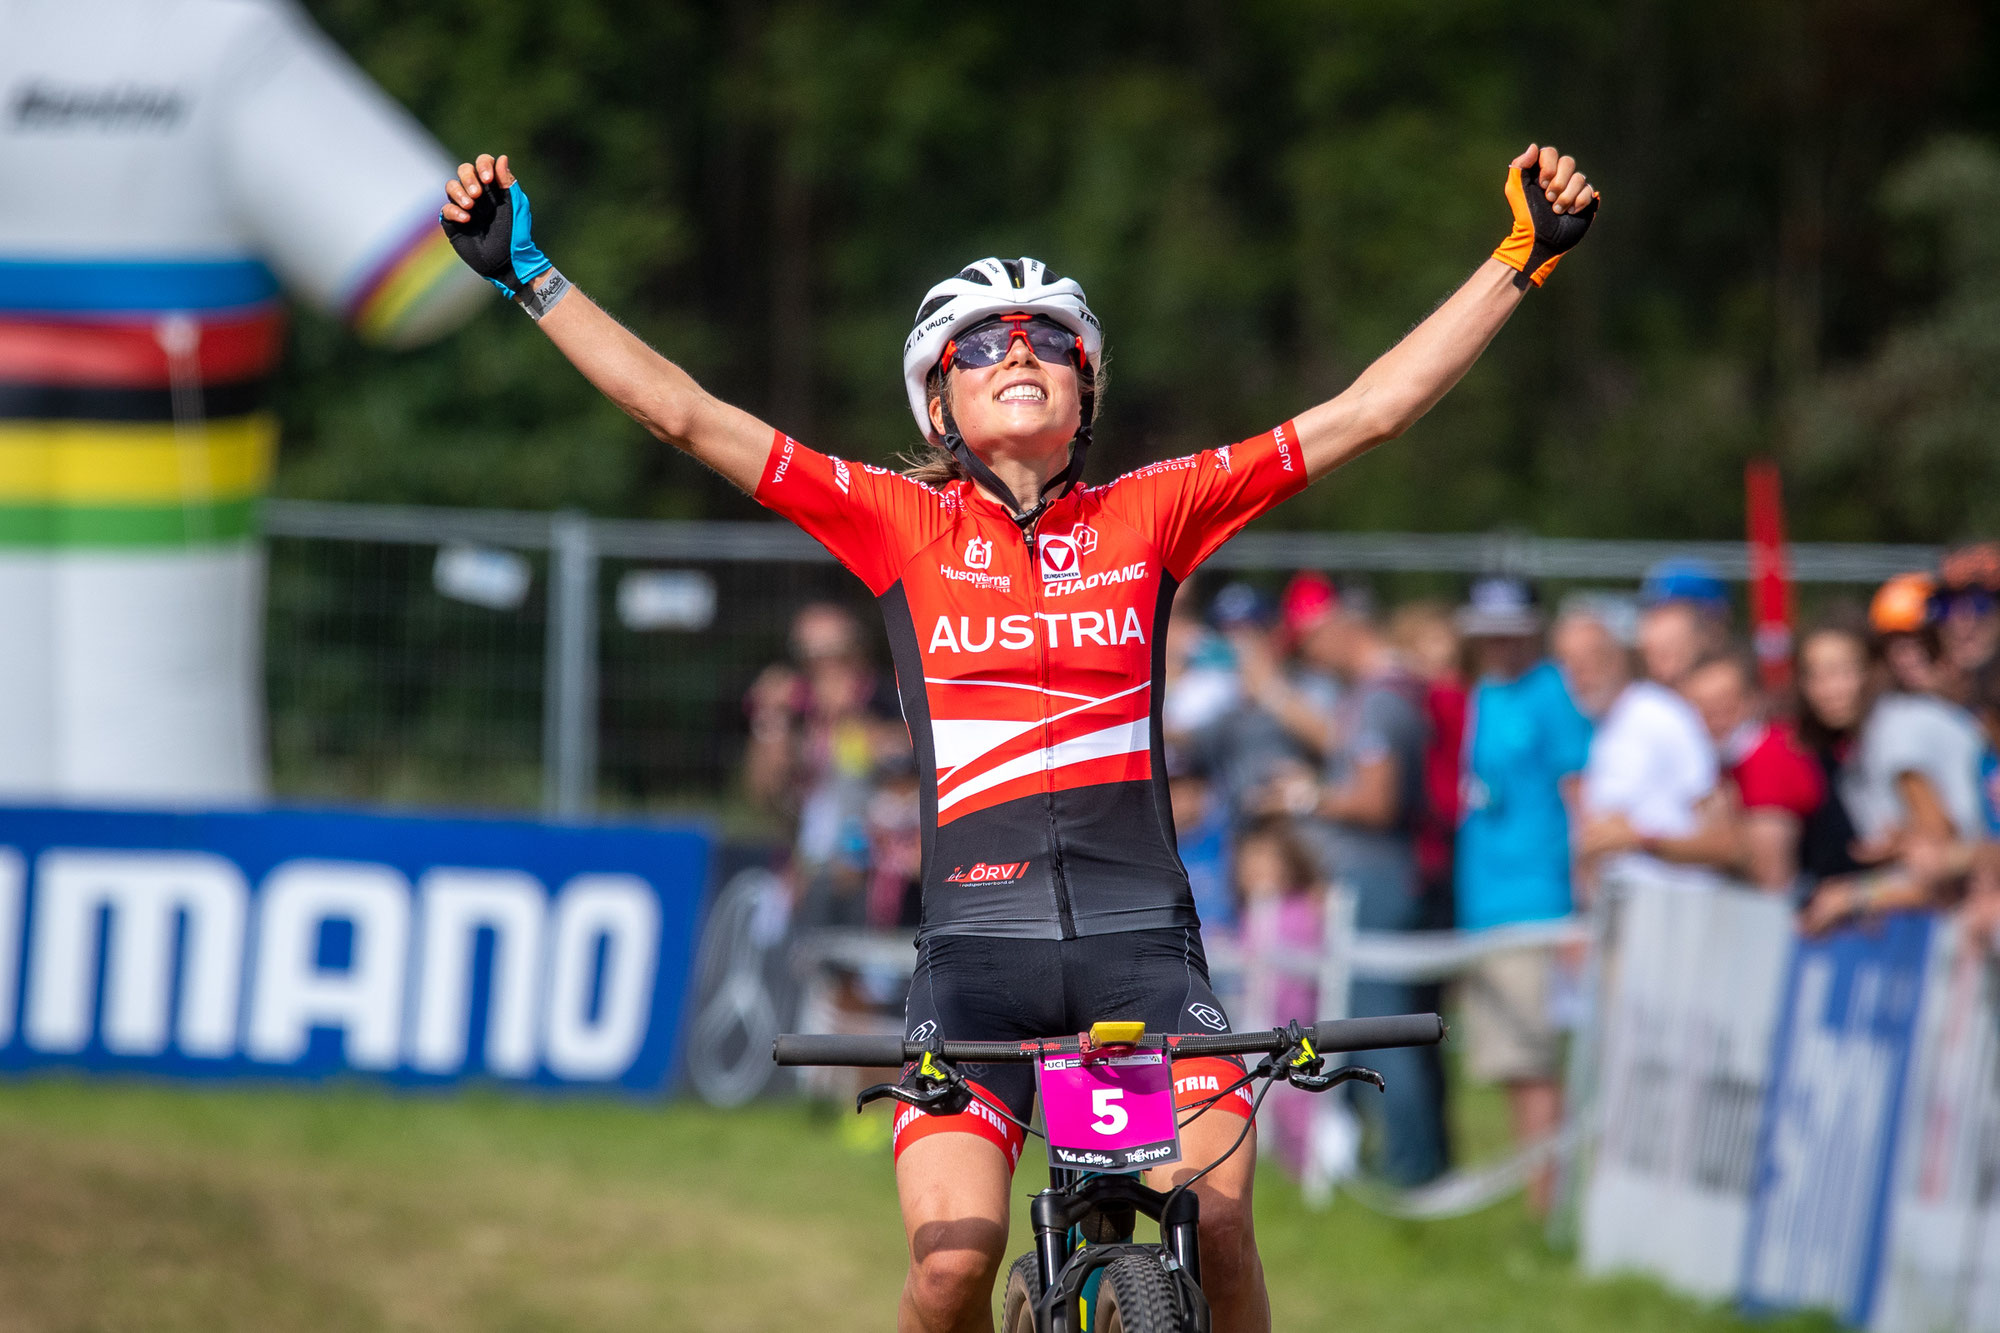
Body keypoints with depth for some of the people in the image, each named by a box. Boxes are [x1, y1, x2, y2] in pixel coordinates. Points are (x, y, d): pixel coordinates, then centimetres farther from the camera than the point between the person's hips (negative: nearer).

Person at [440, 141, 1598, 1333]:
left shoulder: (1150, 515, 8)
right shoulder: (903, 523, 7)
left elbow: (1369, 412, 6)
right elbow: (682, 413, 4)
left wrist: (1524, 257, 3)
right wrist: (527, 272, 0)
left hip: (1142, 935, 1)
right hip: (978, 938, 0)